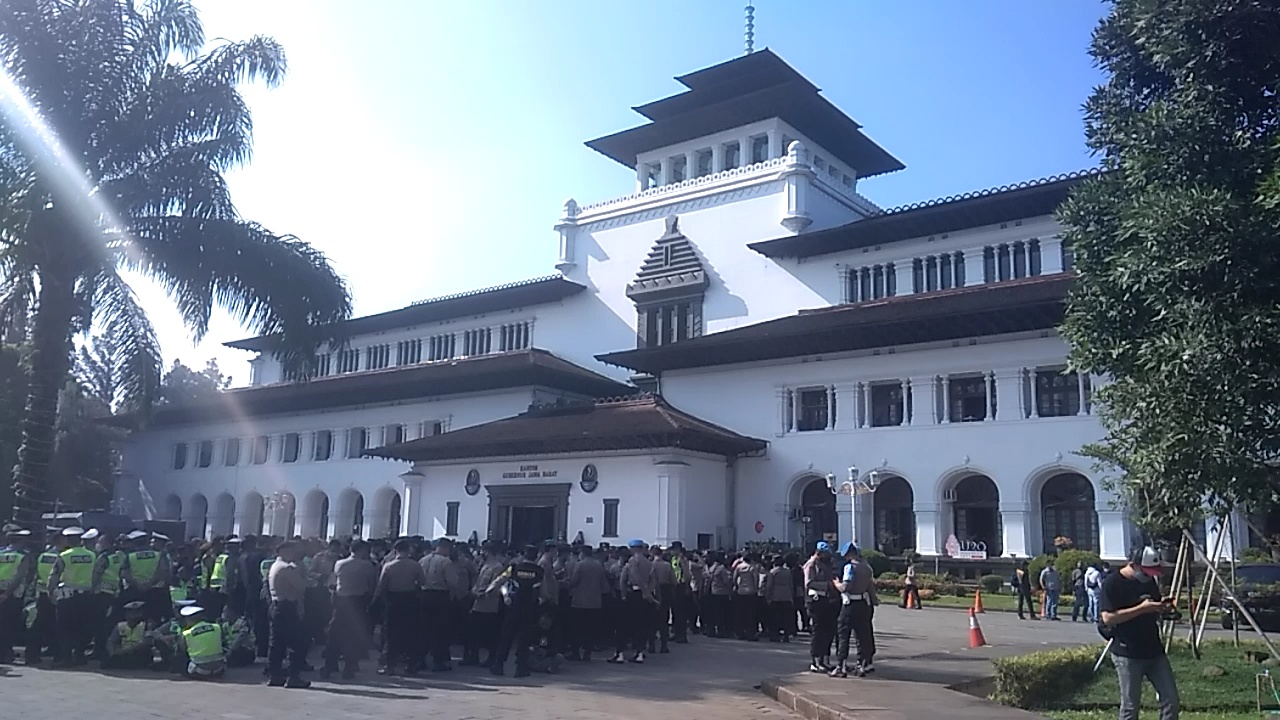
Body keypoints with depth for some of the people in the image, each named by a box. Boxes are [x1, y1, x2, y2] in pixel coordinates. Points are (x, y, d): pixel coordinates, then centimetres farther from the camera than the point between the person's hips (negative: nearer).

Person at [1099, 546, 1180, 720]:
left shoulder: (1150, 582, 9)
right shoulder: (1112, 584, -13)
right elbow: (1108, 617, -22)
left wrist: (1161, 608, -3)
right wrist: (1142, 608, -25)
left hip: (1154, 651, 7)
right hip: (1127, 654, -7)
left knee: (1171, 701, 6)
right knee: (1130, 706, 0)